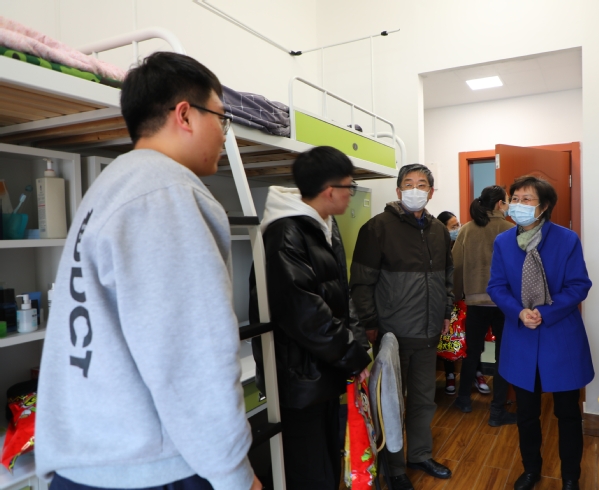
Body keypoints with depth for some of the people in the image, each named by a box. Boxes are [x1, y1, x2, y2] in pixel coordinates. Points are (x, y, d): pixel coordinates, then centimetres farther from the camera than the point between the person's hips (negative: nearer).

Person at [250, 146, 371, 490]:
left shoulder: (327, 226, 10)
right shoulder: (285, 235, -21)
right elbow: (304, 313, -24)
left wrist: (358, 343, 0)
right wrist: (355, 356, -14)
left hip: (328, 370, 9)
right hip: (299, 376, -9)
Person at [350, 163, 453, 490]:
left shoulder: (439, 230, 9)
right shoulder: (379, 227, -11)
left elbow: (447, 276, 19)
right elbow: (362, 282, -13)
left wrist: (446, 312, 15)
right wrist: (371, 325, -14)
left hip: (429, 333, 6)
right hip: (392, 334, -5)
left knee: (424, 399, 19)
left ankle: (420, 455, 40)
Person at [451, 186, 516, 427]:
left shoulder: (466, 229, 0)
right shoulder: (509, 230, -9)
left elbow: (456, 264, 0)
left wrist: (459, 293, 11)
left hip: (475, 300, 3)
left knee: (472, 351, 17)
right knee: (503, 355, 8)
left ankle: (464, 399, 30)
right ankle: (497, 411, 14)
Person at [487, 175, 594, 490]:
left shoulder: (567, 239, -10)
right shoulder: (503, 242, -3)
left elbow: (578, 286, -11)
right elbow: (496, 286, -2)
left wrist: (545, 314, -21)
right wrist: (519, 312, -19)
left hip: (562, 338, -2)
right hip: (521, 339, 2)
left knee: (567, 413, 14)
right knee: (526, 414, 15)